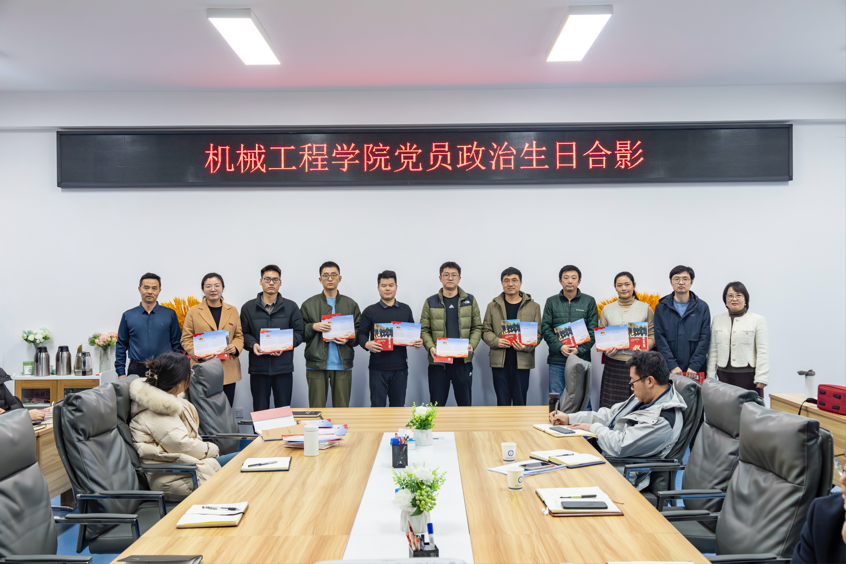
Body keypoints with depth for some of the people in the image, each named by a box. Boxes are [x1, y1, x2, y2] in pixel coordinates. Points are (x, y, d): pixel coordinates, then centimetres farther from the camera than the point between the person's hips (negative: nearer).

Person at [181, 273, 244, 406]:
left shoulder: (232, 311, 11)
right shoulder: (193, 311, 4)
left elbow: (239, 336, 14)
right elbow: (186, 339, 4)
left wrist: (235, 347, -8)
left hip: (228, 371, 2)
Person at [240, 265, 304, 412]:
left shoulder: (291, 307, 7)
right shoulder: (248, 307, 8)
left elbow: (299, 332, 3)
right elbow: (243, 333, 7)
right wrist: (252, 344, -14)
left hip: (283, 367, 0)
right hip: (258, 368, 0)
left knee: (284, 410, 6)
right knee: (259, 411, 6)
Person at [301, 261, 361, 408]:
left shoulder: (351, 305, 12)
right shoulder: (309, 304, 9)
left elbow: (359, 332, 10)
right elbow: (300, 333, 7)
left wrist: (348, 340, -9)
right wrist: (313, 327, -12)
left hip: (343, 365, 1)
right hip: (316, 364, -1)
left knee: (342, 409, 6)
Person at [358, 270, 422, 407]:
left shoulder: (405, 310, 13)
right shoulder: (370, 311, 5)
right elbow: (361, 334, 3)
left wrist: (418, 342, -4)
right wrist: (366, 344, -19)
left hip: (400, 366, 2)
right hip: (378, 367, -2)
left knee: (398, 405, 8)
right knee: (377, 406, 1)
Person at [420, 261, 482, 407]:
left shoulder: (470, 300, 8)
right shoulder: (430, 302, 6)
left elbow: (477, 327, 7)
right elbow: (424, 329, 3)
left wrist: (472, 345, -11)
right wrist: (430, 347, -14)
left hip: (463, 360, 1)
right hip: (437, 361, 0)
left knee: (465, 403, 7)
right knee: (437, 404, 5)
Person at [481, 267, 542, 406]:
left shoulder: (533, 306, 7)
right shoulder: (493, 306, 9)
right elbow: (485, 330, 10)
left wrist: (526, 346, -13)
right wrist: (496, 341, -11)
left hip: (522, 361, 0)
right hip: (499, 361, 1)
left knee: (520, 402, 4)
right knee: (502, 402, 5)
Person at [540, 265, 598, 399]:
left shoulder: (589, 301, 7)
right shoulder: (551, 301, 9)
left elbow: (593, 330, 2)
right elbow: (545, 329, 2)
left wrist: (579, 350, -12)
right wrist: (560, 347, -13)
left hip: (581, 359, -1)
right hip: (557, 359, 1)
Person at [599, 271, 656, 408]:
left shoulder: (646, 308, 9)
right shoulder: (607, 309, 12)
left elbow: (652, 335, 7)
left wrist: (645, 347, -13)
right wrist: (606, 349, -5)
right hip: (614, 364, 1)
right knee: (612, 406, -3)